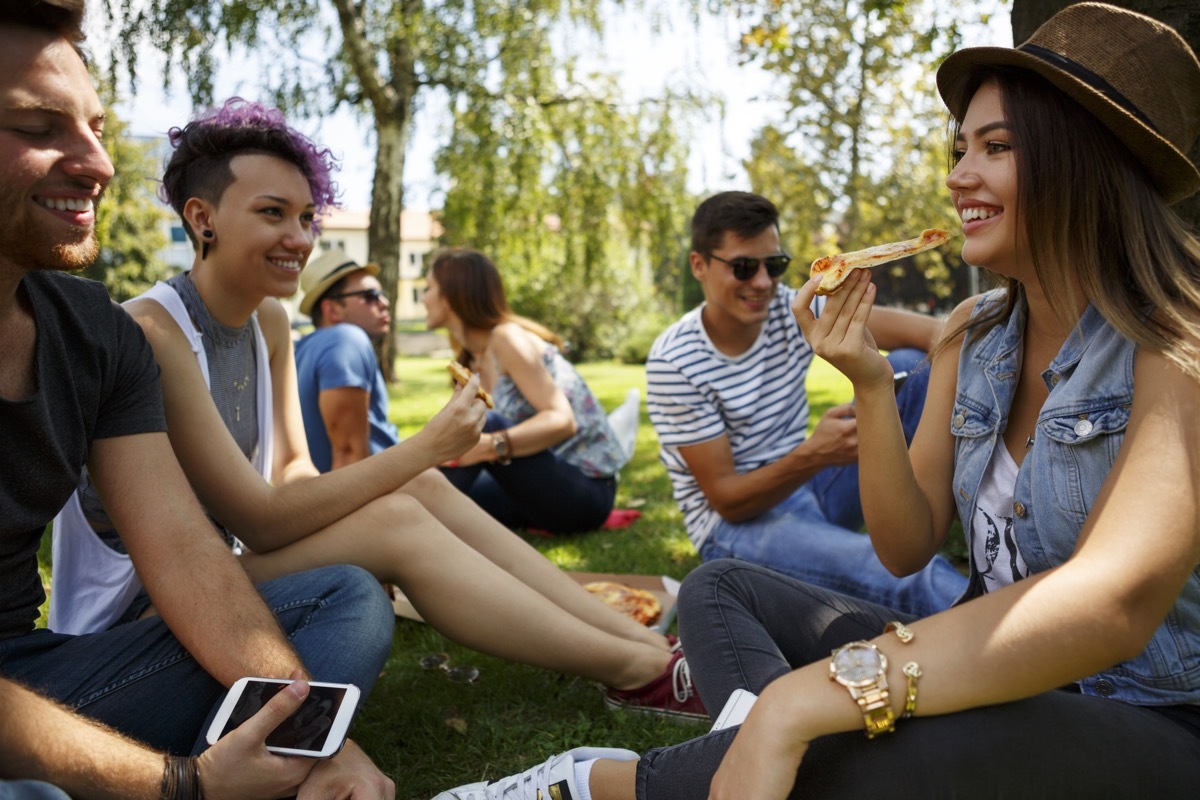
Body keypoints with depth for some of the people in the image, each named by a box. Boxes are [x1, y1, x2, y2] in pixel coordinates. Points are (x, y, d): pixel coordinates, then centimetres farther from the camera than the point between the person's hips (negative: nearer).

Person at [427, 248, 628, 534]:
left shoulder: (507, 338, -16)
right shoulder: (477, 357, 10)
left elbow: (562, 420, -26)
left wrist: (489, 446, -41)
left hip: (585, 490, -8)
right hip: (553, 484, 8)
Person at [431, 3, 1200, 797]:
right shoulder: (973, 338, 4)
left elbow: (1115, 600, -35)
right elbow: (907, 548, 3)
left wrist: (796, 703, -42)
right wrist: (872, 387, -15)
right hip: (989, 680, 7)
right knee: (721, 589, 6)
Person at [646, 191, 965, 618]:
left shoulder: (791, 310, -3)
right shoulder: (675, 362, -18)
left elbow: (903, 326, -19)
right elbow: (725, 499, -19)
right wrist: (812, 457, -36)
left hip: (808, 487, 7)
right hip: (737, 522, -6)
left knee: (909, 368, -11)